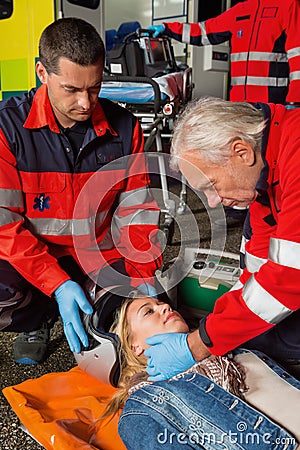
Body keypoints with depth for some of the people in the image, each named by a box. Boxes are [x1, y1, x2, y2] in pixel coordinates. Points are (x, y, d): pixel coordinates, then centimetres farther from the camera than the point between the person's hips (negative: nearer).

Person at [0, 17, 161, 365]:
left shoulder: (124, 128, -6)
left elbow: (136, 209, -2)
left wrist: (144, 273, -16)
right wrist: (57, 284, -28)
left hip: (100, 256, 2)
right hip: (30, 260, -1)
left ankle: (91, 313, 17)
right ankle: (38, 320, 6)